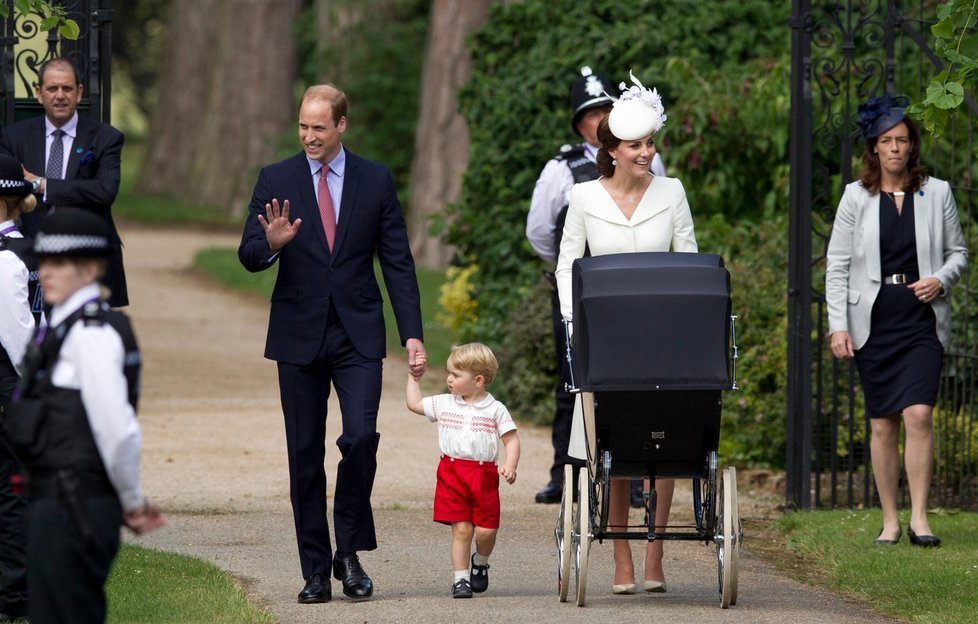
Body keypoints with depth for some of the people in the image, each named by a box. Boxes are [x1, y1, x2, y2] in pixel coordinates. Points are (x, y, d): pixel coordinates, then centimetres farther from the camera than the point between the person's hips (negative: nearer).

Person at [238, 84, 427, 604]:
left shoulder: (375, 180, 5)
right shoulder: (276, 181, 3)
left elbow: (398, 262, 6)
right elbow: (248, 256, -1)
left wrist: (412, 334, -1)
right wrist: (271, 244, -25)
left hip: (357, 335, -1)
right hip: (299, 336, 1)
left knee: (360, 436, -17)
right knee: (305, 457, 2)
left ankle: (350, 552, 1)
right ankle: (316, 571, 9)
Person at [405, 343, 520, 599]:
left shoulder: (495, 410, 0)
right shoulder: (444, 404, 9)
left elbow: (511, 439, -1)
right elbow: (414, 403, 19)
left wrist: (510, 466, -15)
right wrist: (413, 377, 19)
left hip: (484, 475, -1)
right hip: (452, 472, 1)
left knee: (486, 530, -3)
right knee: (461, 529, -3)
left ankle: (480, 563, 26)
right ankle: (461, 578, 4)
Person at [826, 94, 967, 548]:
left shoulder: (936, 193, 6)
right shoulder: (856, 197, 5)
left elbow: (958, 252, 14)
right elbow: (837, 264, 4)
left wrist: (941, 280, -8)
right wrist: (838, 325, -4)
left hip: (922, 320, -1)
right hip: (873, 320, 1)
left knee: (918, 413, -15)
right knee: (882, 424, 3)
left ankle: (918, 517, -12)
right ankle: (890, 521, 10)